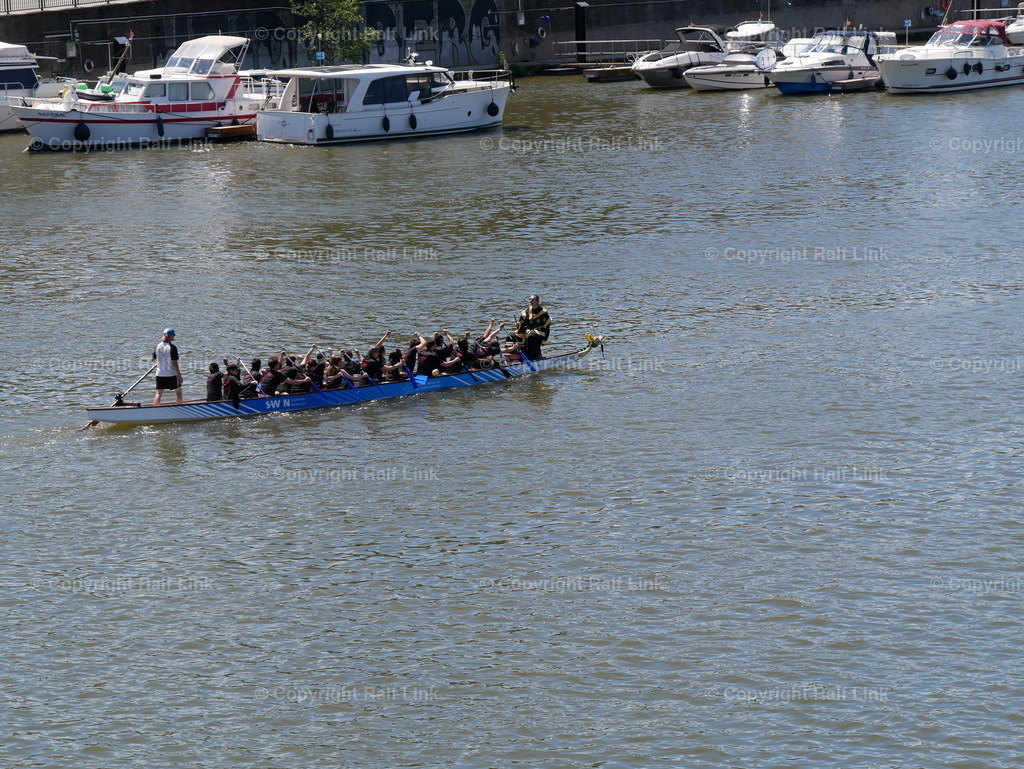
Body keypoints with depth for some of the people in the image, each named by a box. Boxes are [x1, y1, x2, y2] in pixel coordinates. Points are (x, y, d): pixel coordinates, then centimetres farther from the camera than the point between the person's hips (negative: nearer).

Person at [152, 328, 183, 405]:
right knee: (178, 391, 14)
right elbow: (174, 363, -17)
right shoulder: (172, 347, -15)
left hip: (159, 373, 5)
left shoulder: (158, 346, 2)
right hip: (171, 374, -4)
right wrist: (179, 376, -11)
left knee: (159, 394, 4)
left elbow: (154, 360, 13)